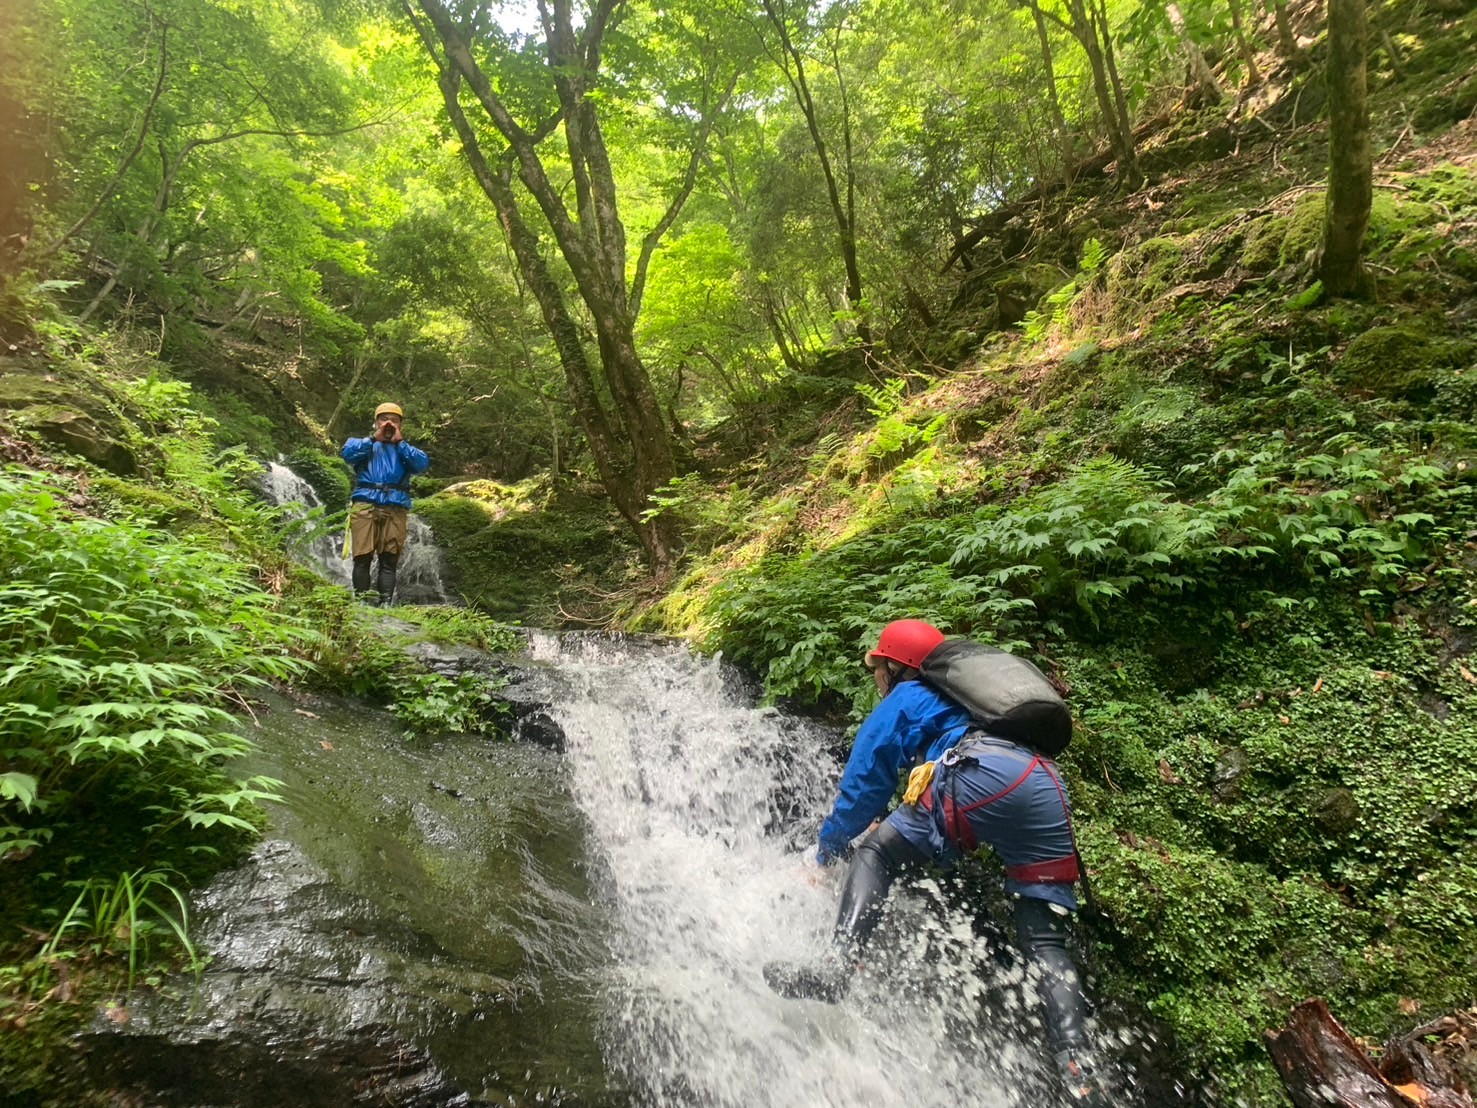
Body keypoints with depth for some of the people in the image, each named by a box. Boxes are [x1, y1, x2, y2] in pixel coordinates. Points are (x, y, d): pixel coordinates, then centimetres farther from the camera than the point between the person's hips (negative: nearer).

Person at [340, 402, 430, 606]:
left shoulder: (406, 449, 24)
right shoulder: (364, 443, 22)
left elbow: (423, 464, 1)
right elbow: (347, 453, -2)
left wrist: (400, 442, 0)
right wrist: (374, 438, -2)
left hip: (396, 508, 1)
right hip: (365, 505, -1)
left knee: (389, 561, -5)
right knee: (363, 558, -8)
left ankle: (385, 603, -9)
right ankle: (362, 600, -8)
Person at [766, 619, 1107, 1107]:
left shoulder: (904, 699, 21)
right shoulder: (962, 696, 40)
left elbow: (864, 779, 21)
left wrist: (827, 848, 31)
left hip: (982, 775, -7)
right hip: (1049, 790, 7)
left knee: (876, 853, 9)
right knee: (1045, 946, 13)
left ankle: (838, 967, -7)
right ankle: (1079, 1067, -4)